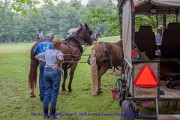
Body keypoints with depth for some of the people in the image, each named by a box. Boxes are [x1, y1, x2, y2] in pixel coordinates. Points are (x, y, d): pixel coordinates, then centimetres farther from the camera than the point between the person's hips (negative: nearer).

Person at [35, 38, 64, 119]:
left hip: (46, 71, 6)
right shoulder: (58, 52, -8)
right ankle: (52, 113, 10)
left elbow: (36, 56, 21)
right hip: (55, 72, -6)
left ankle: (45, 113, 17)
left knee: (47, 92, 12)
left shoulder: (47, 52, 12)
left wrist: (44, 61, 12)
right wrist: (58, 64, -15)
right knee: (54, 93, 4)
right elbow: (61, 59, -32)